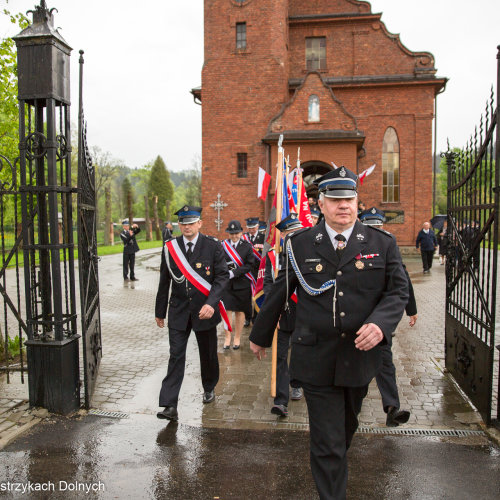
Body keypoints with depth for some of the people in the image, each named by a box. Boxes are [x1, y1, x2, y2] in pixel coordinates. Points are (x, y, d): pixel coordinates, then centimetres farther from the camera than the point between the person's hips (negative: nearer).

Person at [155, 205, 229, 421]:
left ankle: (209, 388, 40)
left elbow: (222, 276, -9)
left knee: (208, 354, 14)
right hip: (178, 310, 1)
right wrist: (160, 311, 10)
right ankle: (169, 405, -1)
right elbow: (164, 281, 7)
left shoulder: (213, 246, -6)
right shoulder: (170, 247, 2)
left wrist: (211, 303, -22)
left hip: (204, 311, -1)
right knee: (176, 357, -2)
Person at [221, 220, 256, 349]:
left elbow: (250, 265, -4)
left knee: (239, 311, 7)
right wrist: (226, 266, -13)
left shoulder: (247, 246, 1)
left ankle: (237, 338, 19)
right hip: (226, 283, 0)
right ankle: (227, 337, 11)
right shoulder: (223, 245, 4)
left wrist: (234, 273, -14)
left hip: (242, 284, 0)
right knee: (227, 310, -1)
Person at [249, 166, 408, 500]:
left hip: (360, 356, 3)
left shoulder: (383, 244, 1)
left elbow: (398, 291, 0)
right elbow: (280, 293, 6)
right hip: (317, 359, -2)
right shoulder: (300, 244, -1)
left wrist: (380, 323, -21)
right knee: (327, 440, 0)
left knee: (346, 427, 25)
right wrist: (261, 335, 15)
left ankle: (334, 466, 54)